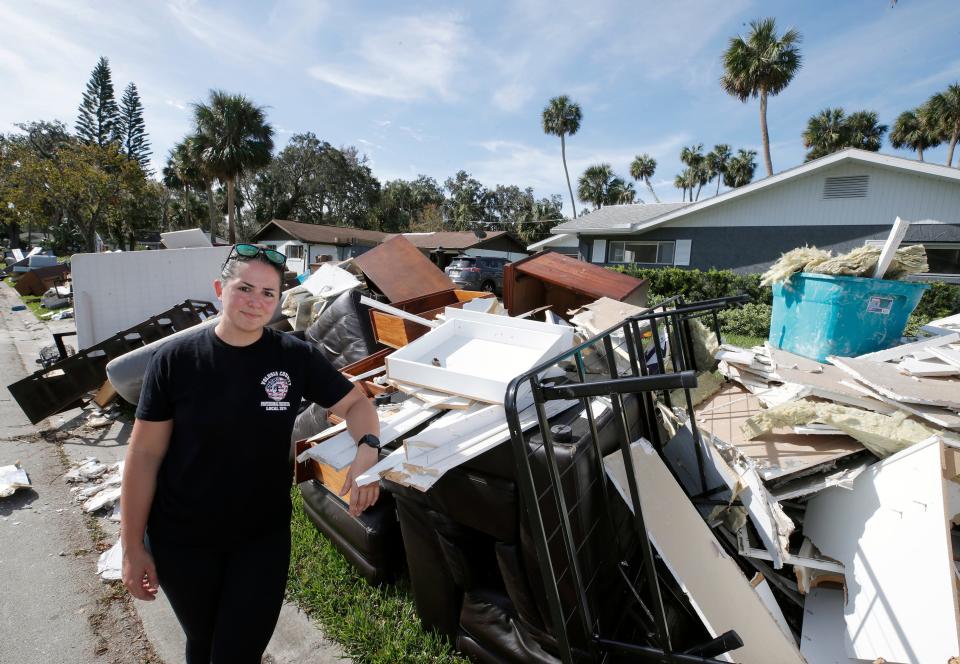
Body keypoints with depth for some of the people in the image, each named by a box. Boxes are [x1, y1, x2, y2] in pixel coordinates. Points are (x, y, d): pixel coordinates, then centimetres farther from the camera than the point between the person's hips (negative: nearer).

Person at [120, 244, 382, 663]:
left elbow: (355, 403, -3)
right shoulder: (175, 359, -12)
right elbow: (144, 455, -7)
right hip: (182, 542, 1)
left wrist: (367, 449, -23)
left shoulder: (296, 357, -11)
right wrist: (133, 547, -5)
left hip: (264, 537, 0)